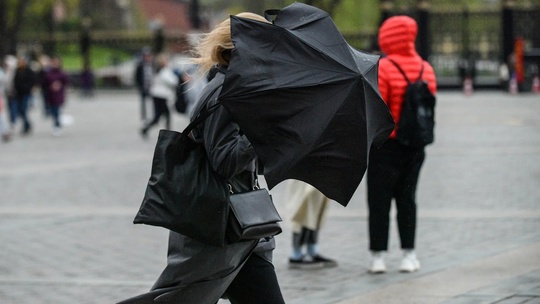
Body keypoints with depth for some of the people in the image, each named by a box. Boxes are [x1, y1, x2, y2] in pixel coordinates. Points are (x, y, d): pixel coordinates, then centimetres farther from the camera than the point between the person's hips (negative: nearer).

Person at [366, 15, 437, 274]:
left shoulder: (382, 68, -15)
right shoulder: (425, 69, 4)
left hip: (386, 146, -5)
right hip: (415, 146, 5)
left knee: (379, 200, 2)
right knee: (407, 199, 13)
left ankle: (378, 256, 2)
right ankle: (409, 255, 12)